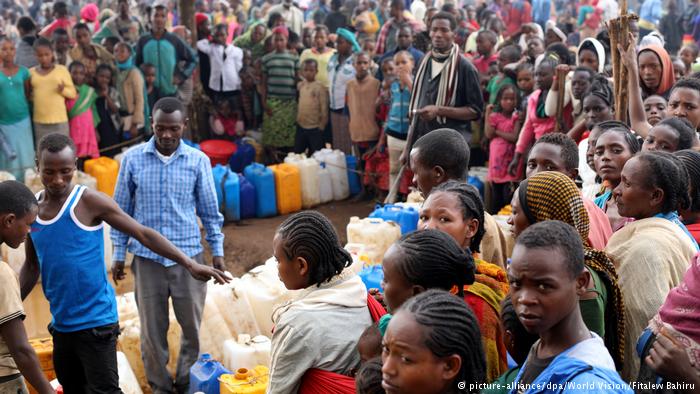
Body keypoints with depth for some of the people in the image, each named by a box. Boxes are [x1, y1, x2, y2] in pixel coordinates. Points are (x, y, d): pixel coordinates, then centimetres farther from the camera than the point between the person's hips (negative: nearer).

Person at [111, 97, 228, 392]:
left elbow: (210, 211, 5)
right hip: (147, 258, 0)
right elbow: (122, 210, 5)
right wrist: (119, 255, 5)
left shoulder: (198, 161, -3)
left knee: (192, 326, 9)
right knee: (152, 328, 10)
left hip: (189, 257, 0)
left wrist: (217, 252, 4)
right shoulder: (132, 159, -3)